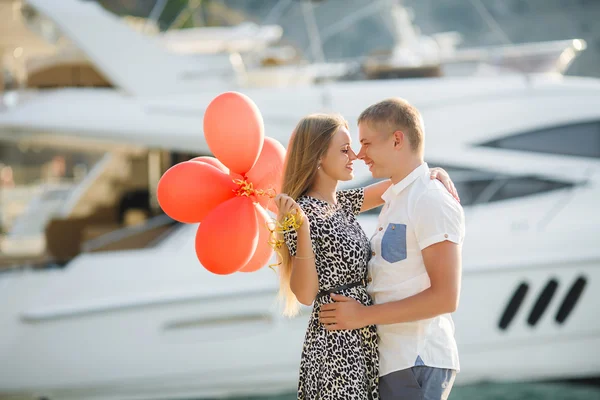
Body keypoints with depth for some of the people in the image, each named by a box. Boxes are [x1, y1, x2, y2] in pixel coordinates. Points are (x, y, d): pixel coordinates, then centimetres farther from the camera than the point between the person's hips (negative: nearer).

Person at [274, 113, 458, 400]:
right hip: (335, 349, -8)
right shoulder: (303, 212, -12)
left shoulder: (343, 203, 10)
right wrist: (301, 231, -26)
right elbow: (305, 294, -17)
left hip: (365, 342, 8)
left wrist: (433, 173, 3)